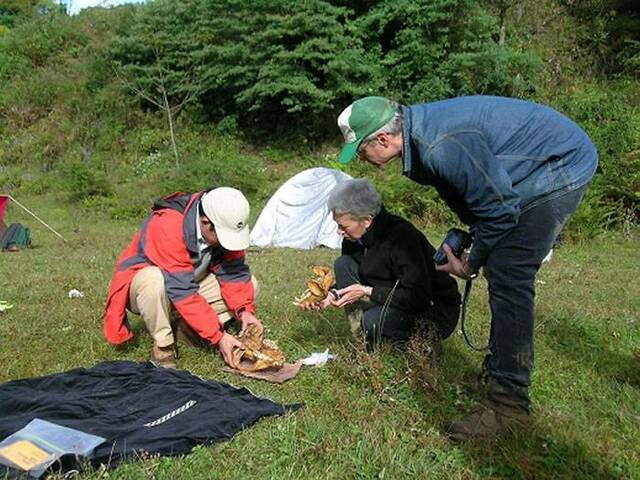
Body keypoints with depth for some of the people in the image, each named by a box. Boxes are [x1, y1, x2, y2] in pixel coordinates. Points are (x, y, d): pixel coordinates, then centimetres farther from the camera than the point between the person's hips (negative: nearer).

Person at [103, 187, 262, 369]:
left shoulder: (226, 225, -18)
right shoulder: (167, 226, -36)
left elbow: (234, 272, -13)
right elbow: (182, 291, -38)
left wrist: (244, 310, -28)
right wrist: (218, 336, -37)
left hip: (191, 280, 6)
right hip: (142, 282, -5)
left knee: (250, 283, -10)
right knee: (155, 281, -41)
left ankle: (188, 328, -3)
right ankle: (163, 347, -18)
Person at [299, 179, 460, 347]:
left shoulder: (402, 237, -29)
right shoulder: (354, 237, -5)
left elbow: (418, 297, -31)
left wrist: (367, 291, -29)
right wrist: (331, 295, -11)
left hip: (436, 311, -7)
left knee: (374, 321, -35)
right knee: (343, 264, -6)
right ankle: (360, 338, -4)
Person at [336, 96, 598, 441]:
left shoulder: (441, 146, -31)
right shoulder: (420, 132, 1)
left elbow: (498, 206, -23)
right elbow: (470, 191, 14)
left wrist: (471, 264, -11)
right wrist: (465, 234, 8)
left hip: (561, 163, -10)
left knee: (507, 280, -16)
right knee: (503, 276, 12)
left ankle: (508, 405, -10)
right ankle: (498, 374, 25)